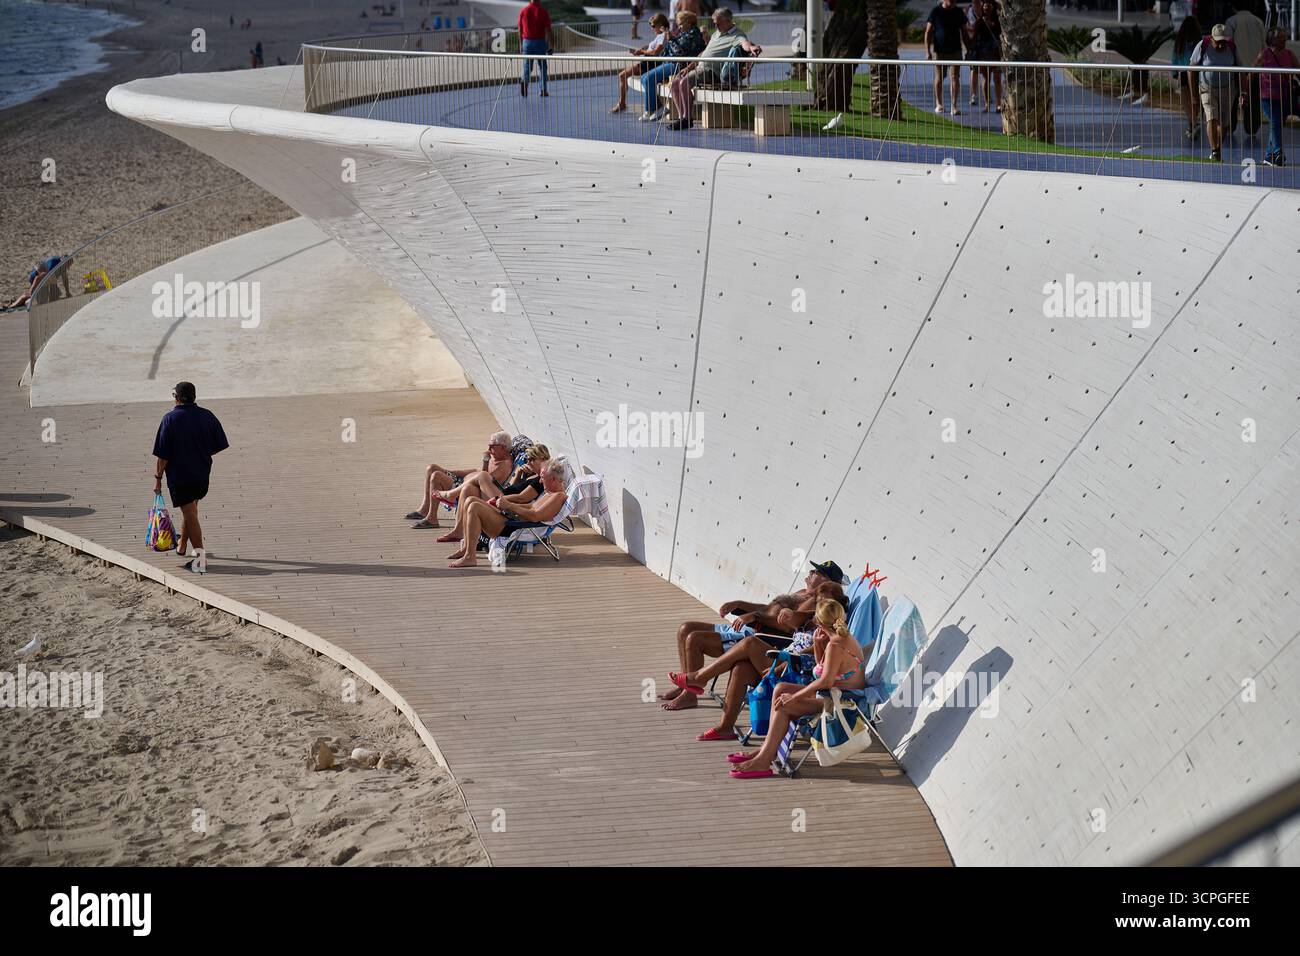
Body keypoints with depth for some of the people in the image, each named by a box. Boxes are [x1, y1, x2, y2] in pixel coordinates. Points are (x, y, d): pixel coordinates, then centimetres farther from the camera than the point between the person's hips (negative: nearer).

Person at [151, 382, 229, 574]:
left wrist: (158, 478, -5)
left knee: (190, 514, -2)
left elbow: (162, 455, -14)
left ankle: (200, 557, -7)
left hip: (179, 475, -5)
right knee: (191, 509, 23)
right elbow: (219, 445, 4)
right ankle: (181, 545, 40)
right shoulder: (207, 416, -2)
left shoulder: (170, 419, -14)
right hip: (203, 474, 5)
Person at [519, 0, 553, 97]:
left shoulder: (523, 11, 2)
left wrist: (521, 44, 15)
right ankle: (543, 90, 12)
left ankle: (524, 81, -24)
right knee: (542, 67, 11)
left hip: (527, 42, 1)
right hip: (540, 42, -1)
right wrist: (549, 46, -3)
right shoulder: (543, 11, -5)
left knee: (527, 67, 4)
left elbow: (520, 30, 5)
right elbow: (547, 30, -7)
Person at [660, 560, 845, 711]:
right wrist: (738, 605, 17)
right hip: (743, 629, 11)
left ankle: (690, 695, -9)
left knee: (694, 639, -21)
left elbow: (789, 624, -25)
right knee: (686, 629, 10)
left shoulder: (814, 601, -11)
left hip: (754, 637, -11)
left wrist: (755, 616, -26)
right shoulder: (802, 593, 22)